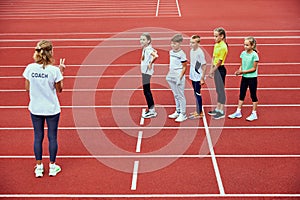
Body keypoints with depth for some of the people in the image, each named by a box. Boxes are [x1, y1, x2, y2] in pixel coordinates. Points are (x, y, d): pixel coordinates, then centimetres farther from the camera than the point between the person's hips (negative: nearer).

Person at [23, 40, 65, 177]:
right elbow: (59, 89, -4)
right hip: (52, 109, -2)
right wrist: (61, 72, 3)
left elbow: (27, 88, 3)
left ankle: (39, 167, 23)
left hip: (35, 109, 3)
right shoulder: (54, 70, -17)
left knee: (38, 137, 14)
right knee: (52, 137, 12)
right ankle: (52, 166, 23)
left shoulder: (30, 68, -9)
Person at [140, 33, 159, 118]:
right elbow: (154, 51, 27)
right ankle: (151, 110, 22)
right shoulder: (145, 49, 10)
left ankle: (151, 111, 0)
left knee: (146, 91, -6)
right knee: (147, 90, 15)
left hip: (147, 72, -10)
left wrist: (150, 64, -23)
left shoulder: (148, 49, -18)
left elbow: (155, 56, -36)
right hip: (144, 72, 10)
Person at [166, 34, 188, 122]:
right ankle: (177, 111, 27)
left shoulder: (181, 54, -13)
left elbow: (184, 67, -12)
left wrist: (180, 78, -17)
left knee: (180, 96, -2)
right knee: (175, 95, 16)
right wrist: (169, 74, 17)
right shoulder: (171, 52, 9)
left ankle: (183, 114, 4)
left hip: (179, 78, -8)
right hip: (172, 78, 8)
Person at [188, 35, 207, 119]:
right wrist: (191, 74, 15)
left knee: (198, 94, -2)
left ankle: (199, 113, 6)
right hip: (193, 77, 8)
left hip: (198, 77, -8)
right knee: (195, 94, 16)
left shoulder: (200, 52, -18)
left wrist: (202, 78, -16)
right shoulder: (191, 51, 5)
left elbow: (204, 66, -16)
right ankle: (197, 111, 27)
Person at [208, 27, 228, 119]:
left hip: (220, 69, -9)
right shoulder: (216, 45, 9)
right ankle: (217, 109, 26)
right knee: (218, 90, 16)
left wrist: (212, 70, -9)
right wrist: (211, 70, 11)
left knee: (221, 90, -2)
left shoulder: (223, 47, -16)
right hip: (216, 69, 9)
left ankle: (222, 112, 4)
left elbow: (219, 61, -16)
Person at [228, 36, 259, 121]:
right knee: (241, 94, 11)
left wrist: (243, 71, -20)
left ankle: (254, 114, 16)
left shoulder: (254, 55, -15)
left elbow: (254, 68, -14)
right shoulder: (243, 53, 1)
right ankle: (238, 112, 20)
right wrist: (239, 70, -10)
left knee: (253, 95, 5)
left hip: (252, 77, -6)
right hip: (244, 77, 6)